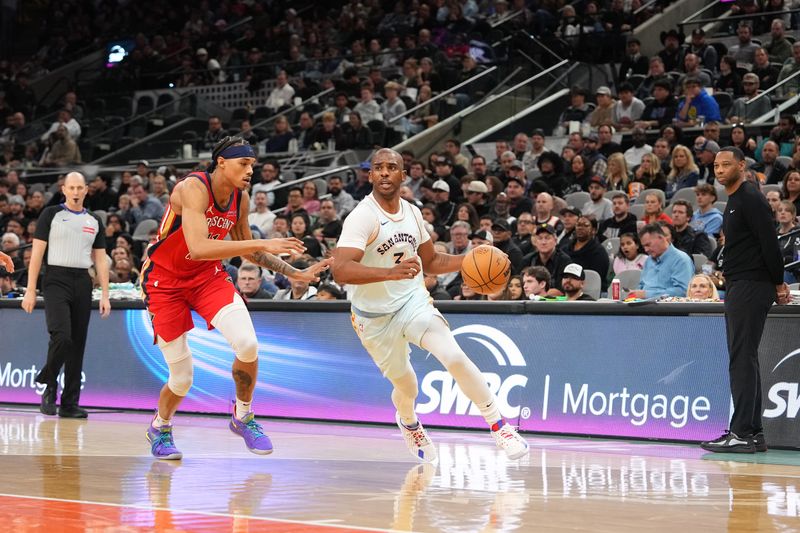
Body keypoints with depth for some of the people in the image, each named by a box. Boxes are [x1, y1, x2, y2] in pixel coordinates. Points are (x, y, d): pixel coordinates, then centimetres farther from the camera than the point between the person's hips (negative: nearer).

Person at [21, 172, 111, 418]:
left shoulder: (94, 221, 13)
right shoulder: (51, 214, 2)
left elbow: (100, 260, 14)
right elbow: (37, 253, -2)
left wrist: (105, 295, 6)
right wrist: (31, 290, -8)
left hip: (82, 283, 4)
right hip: (56, 280, -4)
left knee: (78, 343, 3)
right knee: (61, 336, -20)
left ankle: (69, 403, 9)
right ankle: (49, 387, 3)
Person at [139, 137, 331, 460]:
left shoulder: (241, 199, -4)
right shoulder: (193, 188, -26)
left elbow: (246, 250, 12)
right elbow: (198, 248, -39)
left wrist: (294, 273, 6)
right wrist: (263, 245, -42)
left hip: (207, 275, 5)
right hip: (165, 279, -5)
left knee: (247, 344, -20)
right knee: (182, 378, -3)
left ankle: (243, 417, 5)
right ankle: (160, 427, 30)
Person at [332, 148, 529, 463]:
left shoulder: (411, 213, 1)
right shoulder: (362, 217, -21)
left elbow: (430, 262, 17)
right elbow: (340, 271, -35)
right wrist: (391, 272, -48)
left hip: (413, 300, 3)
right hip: (375, 315, -3)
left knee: (453, 356, -22)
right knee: (406, 386, 11)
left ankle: (499, 425, -13)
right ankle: (408, 422, 48)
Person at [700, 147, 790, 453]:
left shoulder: (750, 199, -12)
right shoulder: (734, 201, 19)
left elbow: (770, 243, -16)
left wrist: (778, 284, -11)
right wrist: (776, 285, 18)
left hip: (751, 287, -10)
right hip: (738, 289, 10)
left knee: (742, 359, -12)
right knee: (744, 359, 11)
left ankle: (742, 433, -13)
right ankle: (754, 433, 14)